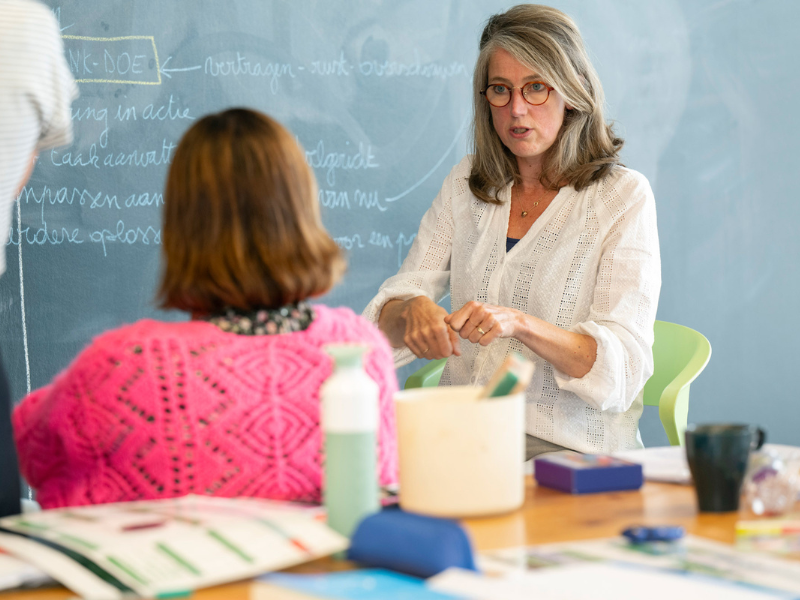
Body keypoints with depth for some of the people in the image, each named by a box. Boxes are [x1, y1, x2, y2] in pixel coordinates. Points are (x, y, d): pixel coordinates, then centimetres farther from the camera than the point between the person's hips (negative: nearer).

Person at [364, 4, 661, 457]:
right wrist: (414, 311, -20)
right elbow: (389, 314, 6)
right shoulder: (465, 185, 11)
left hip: (570, 448, -4)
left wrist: (519, 323, -29)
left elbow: (623, 364, -12)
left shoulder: (624, 195, -3)